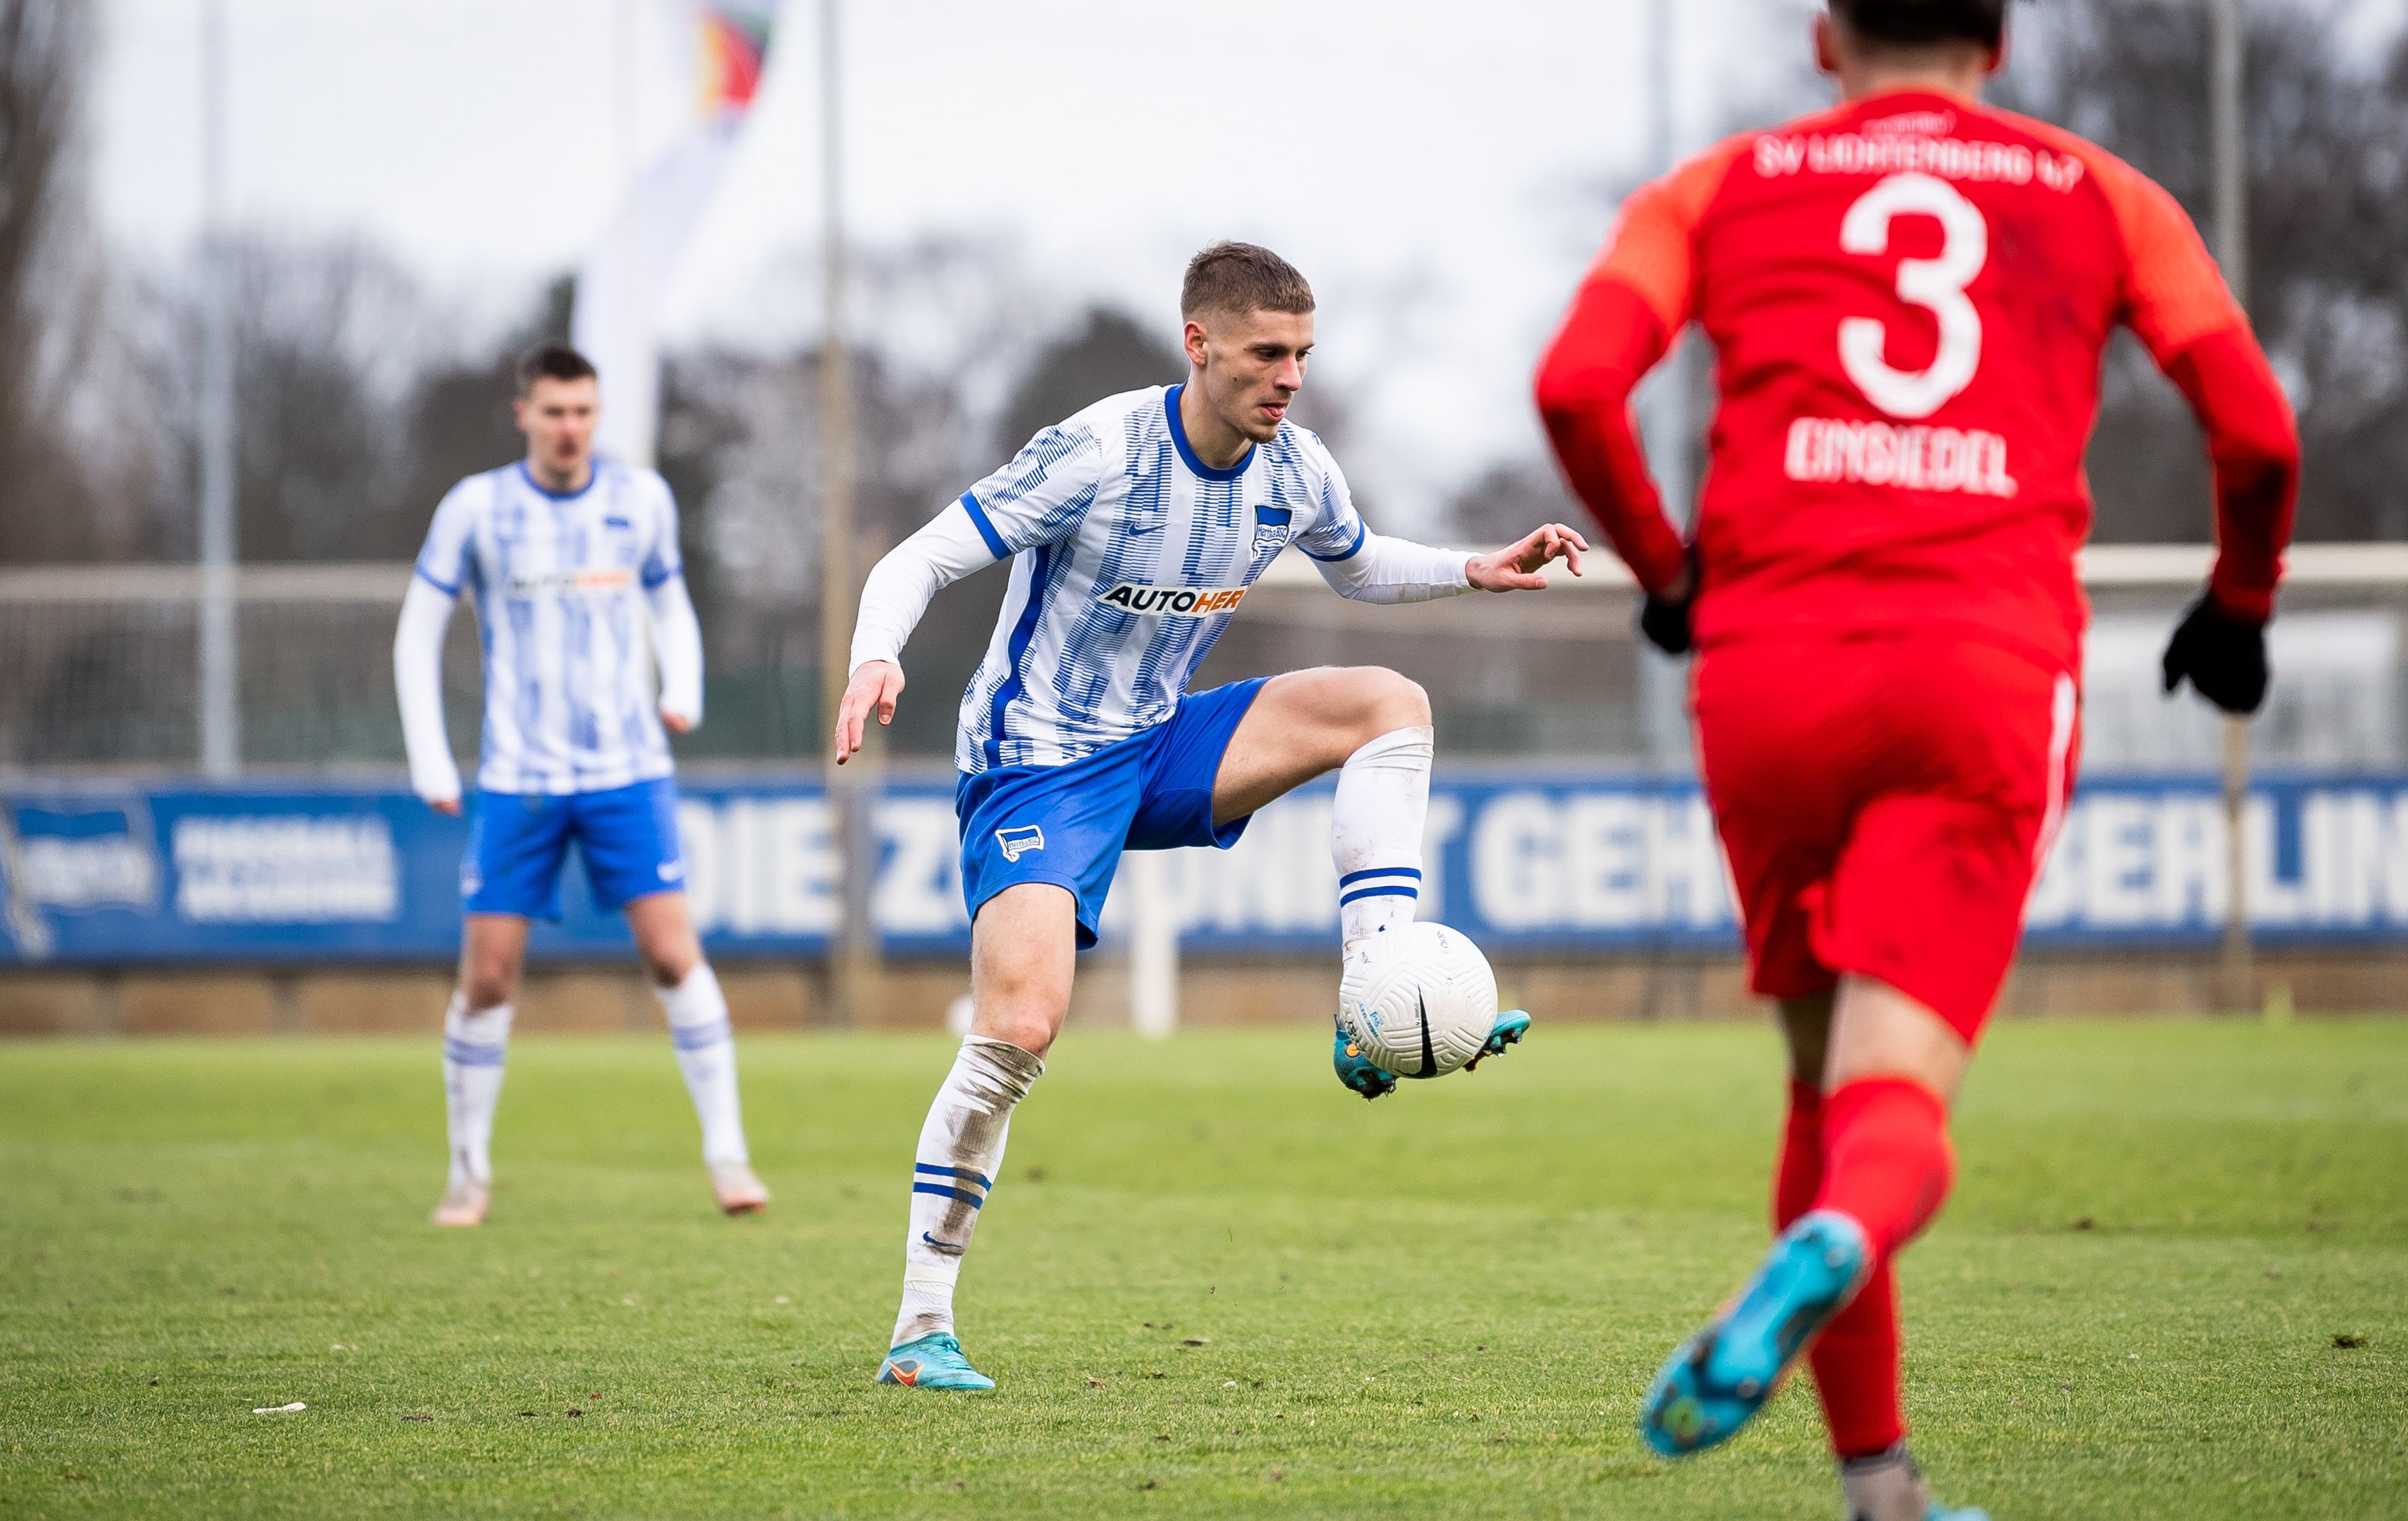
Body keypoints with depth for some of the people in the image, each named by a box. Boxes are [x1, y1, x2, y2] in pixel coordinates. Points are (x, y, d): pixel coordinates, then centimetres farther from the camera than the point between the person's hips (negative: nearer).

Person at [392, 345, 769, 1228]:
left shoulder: (641, 499, 3)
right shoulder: (476, 508, -2)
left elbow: (670, 605, 18)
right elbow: (417, 633, 4)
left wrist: (684, 692, -1)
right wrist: (429, 764, -2)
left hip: (628, 773, 1)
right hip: (516, 781, -1)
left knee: (673, 954, -11)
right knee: (486, 976, -2)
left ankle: (726, 1153, -4)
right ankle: (469, 1171, 13)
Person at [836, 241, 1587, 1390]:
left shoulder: (1293, 472, -3)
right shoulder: (1097, 455, -22)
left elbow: (1355, 566, 21)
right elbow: (918, 563, -19)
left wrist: (1475, 571, 4)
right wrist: (875, 663, -39)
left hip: (1158, 750, 6)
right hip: (1036, 769, -6)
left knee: (1389, 704, -10)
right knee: (1019, 1029, -23)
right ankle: (919, 1329, -13)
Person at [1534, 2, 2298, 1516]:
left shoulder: (1720, 187, 17)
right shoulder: (2102, 195, 18)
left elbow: (1576, 385, 0)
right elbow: (2258, 432, 7)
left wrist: (1665, 573, 16)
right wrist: (2240, 611, 26)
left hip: (1768, 665, 1)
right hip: (1991, 669, -1)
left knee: (1828, 1085, 18)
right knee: (1899, 1105, -8)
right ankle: (1830, 1247, -43)